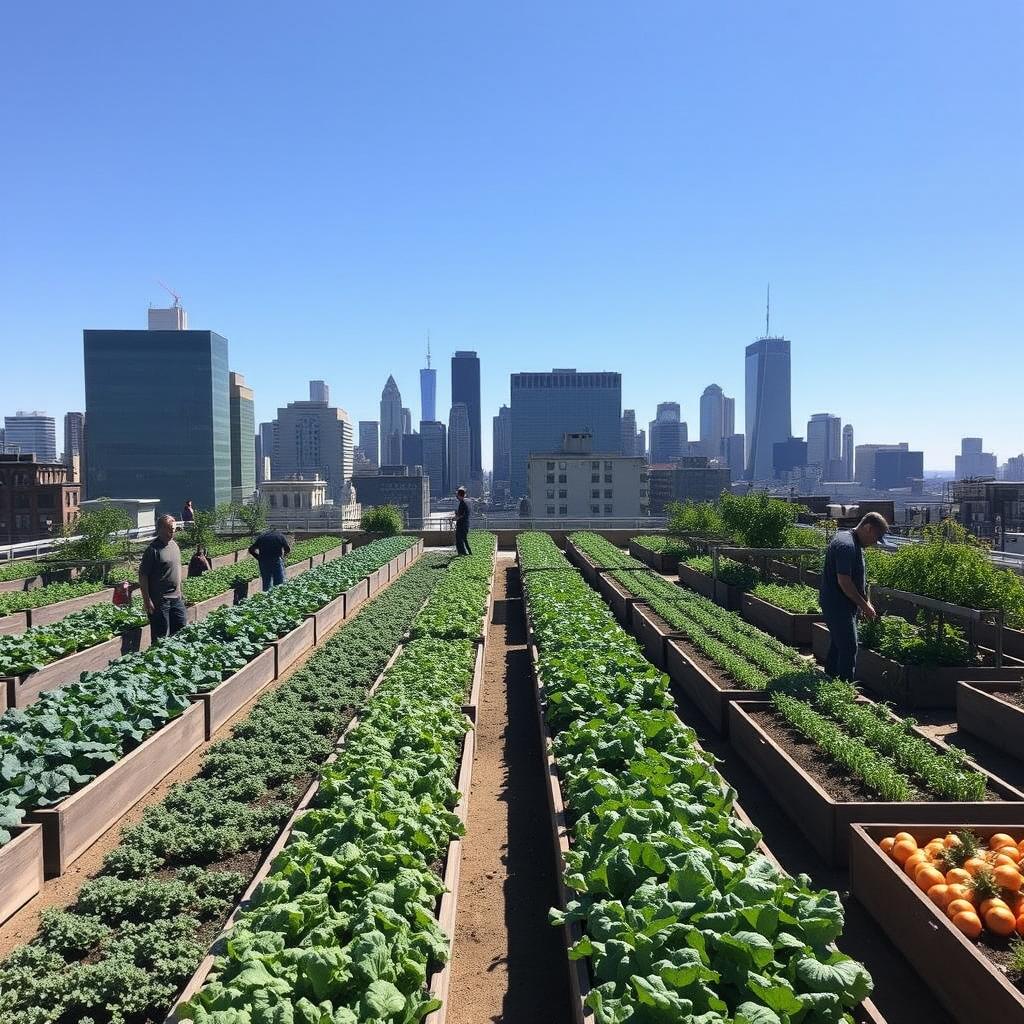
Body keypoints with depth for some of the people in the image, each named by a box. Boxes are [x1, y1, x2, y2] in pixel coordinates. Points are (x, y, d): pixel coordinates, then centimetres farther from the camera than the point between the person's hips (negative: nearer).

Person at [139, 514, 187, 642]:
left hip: (176, 598, 7)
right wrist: (147, 600, -17)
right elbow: (143, 576, -15)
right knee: (161, 636, 0)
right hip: (159, 600, -7)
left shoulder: (175, 546, 11)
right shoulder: (153, 550, -13)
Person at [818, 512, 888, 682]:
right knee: (849, 649, -8)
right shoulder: (846, 545, -22)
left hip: (840, 605, 11)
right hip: (838, 605, -11)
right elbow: (844, 581, -25)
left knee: (837, 646, 17)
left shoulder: (855, 543, 12)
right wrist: (864, 605, -16)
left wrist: (866, 602, 15)